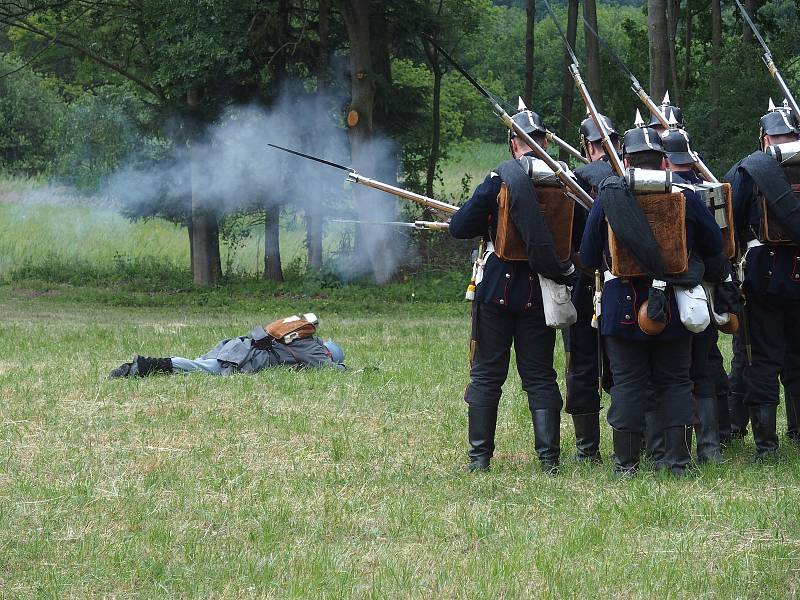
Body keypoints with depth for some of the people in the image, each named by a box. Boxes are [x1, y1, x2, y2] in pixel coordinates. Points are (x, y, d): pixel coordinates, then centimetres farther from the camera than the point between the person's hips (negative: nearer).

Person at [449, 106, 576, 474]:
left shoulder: (500, 178, -10)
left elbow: (459, 227, -9)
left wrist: (490, 224, 11)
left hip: (497, 290, -2)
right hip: (540, 293, 2)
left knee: (486, 375, 7)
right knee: (540, 377, 10)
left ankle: (480, 456, 6)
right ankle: (549, 457, 4)